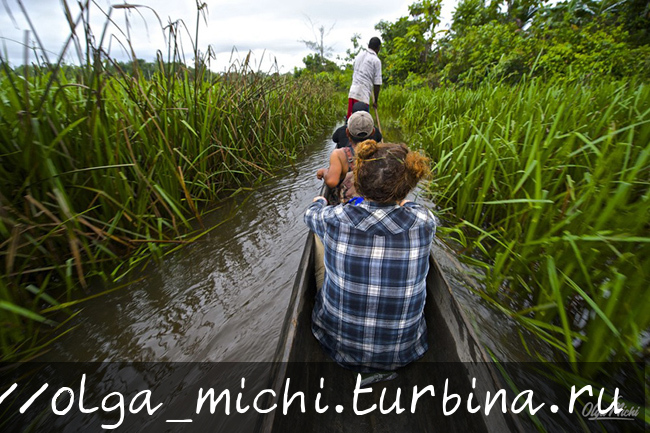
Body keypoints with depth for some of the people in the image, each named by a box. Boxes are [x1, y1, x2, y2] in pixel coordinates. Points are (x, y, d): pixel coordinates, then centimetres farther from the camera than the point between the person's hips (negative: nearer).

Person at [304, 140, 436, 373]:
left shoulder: (335, 219, -24)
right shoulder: (424, 222, -22)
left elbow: (310, 214, 1)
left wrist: (319, 202, 24)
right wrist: (404, 202, 27)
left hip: (338, 345, 0)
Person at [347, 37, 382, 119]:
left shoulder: (359, 55, 17)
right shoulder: (376, 60, -2)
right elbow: (377, 83, -4)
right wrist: (375, 100, 5)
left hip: (352, 92, 7)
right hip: (363, 94, -6)